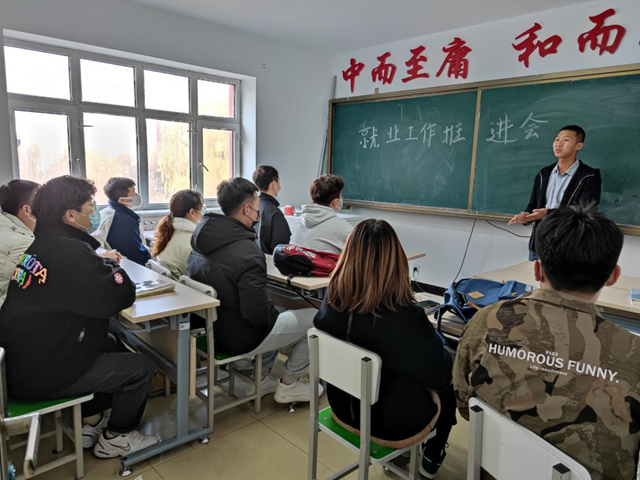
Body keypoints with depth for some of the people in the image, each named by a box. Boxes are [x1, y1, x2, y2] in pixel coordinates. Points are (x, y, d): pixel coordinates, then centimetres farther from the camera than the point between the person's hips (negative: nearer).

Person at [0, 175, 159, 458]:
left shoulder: (41, 244, 3)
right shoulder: (70, 252, -27)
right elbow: (124, 295, -25)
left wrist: (101, 262, 0)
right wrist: (110, 264, -6)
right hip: (42, 376, -9)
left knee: (114, 346, 25)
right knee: (141, 367, 0)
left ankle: (92, 420, 33)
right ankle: (115, 438, 20)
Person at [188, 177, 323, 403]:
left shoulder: (201, 239, -2)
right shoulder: (248, 255, -29)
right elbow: (258, 313, -29)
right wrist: (274, 314, -6)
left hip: (211, 328, 9)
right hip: (239, 337, -9)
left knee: (277, 316, 30)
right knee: (315, 319, 3)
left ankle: (261, 378, 32)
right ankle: (289, 385, 19)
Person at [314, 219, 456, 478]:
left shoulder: (331, 302, -19)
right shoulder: (407, 318, -34)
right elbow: (439, 375, -16)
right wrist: (432, 335, 3)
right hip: (393, 421, -4)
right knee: (452, 372, 22)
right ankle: (432, 456, 40)